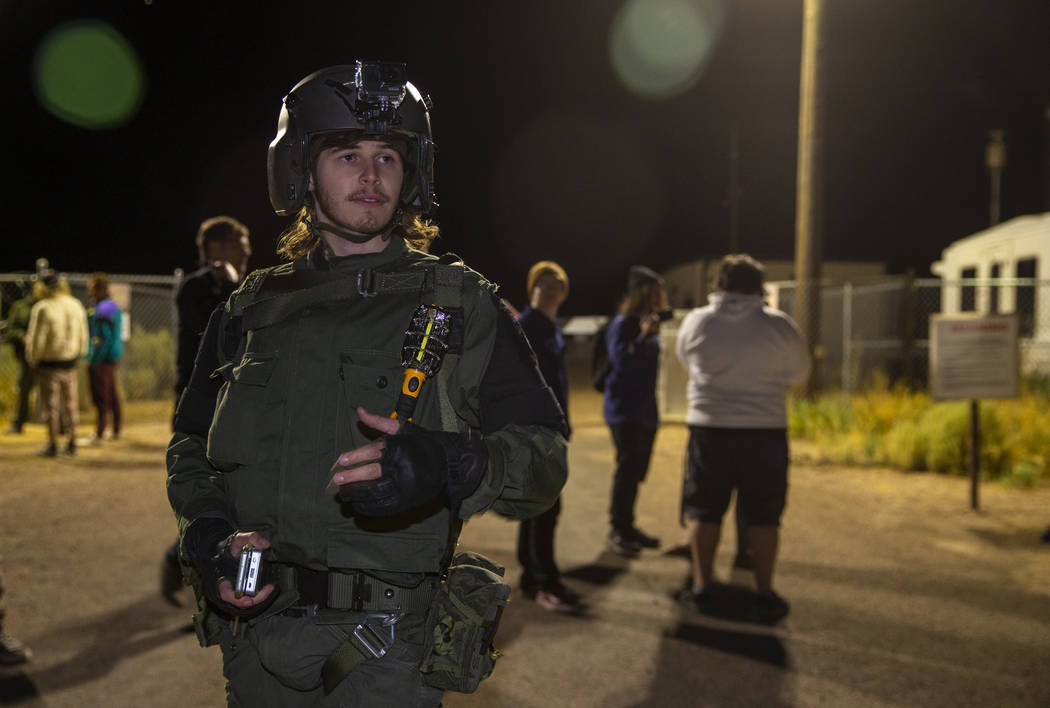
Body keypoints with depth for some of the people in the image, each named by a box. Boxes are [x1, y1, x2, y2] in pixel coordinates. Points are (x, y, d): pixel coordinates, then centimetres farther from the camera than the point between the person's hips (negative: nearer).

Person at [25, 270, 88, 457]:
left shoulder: (42, 309, -17)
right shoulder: (76, 305, 0)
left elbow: (36, 339, -15)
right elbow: (83, 336, 6)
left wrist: (33, 361, 1)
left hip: (49, 364, -5)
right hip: (70, 364, 5)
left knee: (52, 406, 4)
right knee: (70, 404, 13)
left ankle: (53, 445, 8)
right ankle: (72, 443, 17)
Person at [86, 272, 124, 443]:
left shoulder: (102, 310, -18)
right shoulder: (114, 306, 12)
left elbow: (104, 338, -21)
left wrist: (93, 361, -17)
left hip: (102, 359, -10)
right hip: (113, 357, 10)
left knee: (101, 397, -7)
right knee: (112, 394, 17)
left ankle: (99, 434, -5)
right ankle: (116, 431, 27)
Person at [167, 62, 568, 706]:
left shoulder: (462, 306, -1)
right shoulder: (250, 311, 8)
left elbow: (545, 458, -7)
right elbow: (191, 446, 16)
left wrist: (449, 466, -28)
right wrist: (207, 534, -4)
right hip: (252, 625, 4)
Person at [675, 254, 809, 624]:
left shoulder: (696, 322, -4)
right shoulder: (779, 325, -8)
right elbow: (799, 371, 6)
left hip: (709, 429, 1)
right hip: (765, 430, -1)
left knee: (704, 510, 13)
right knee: (763, 516, 9)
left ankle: (703, 584, 19)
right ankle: (764, 594, 13)